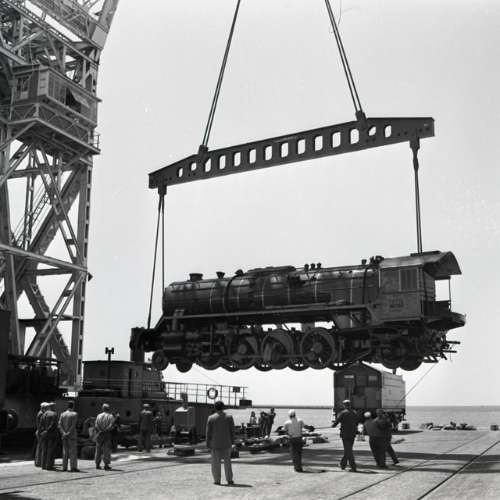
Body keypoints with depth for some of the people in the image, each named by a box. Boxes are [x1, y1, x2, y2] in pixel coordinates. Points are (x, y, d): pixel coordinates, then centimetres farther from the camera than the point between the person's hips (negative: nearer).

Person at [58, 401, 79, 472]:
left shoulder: (62, 414, 8)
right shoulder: (75, 414, -7)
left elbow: (59, 425, -2)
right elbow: (73, 426, -15)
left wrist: (64, 433, -10)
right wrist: (68, 433, -13)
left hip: (64, 436, 5)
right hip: (72, 436, -5)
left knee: (65, 452, 10)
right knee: (73, 452, -2)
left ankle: (64, 467, 9)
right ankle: (73, 467, -6)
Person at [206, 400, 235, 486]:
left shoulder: (211, 418, -4)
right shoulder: (229, 417, -1)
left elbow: (208, 432, -4)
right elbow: (232, 430, 0)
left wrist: (208, 444, 3)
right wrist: (232, 442, 8)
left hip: (215, 443, -1)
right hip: (226, 443, 1)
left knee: (216, 462, 5)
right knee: (227, 461, 10)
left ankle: (217, 480, 5)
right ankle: (229, 480, 7)